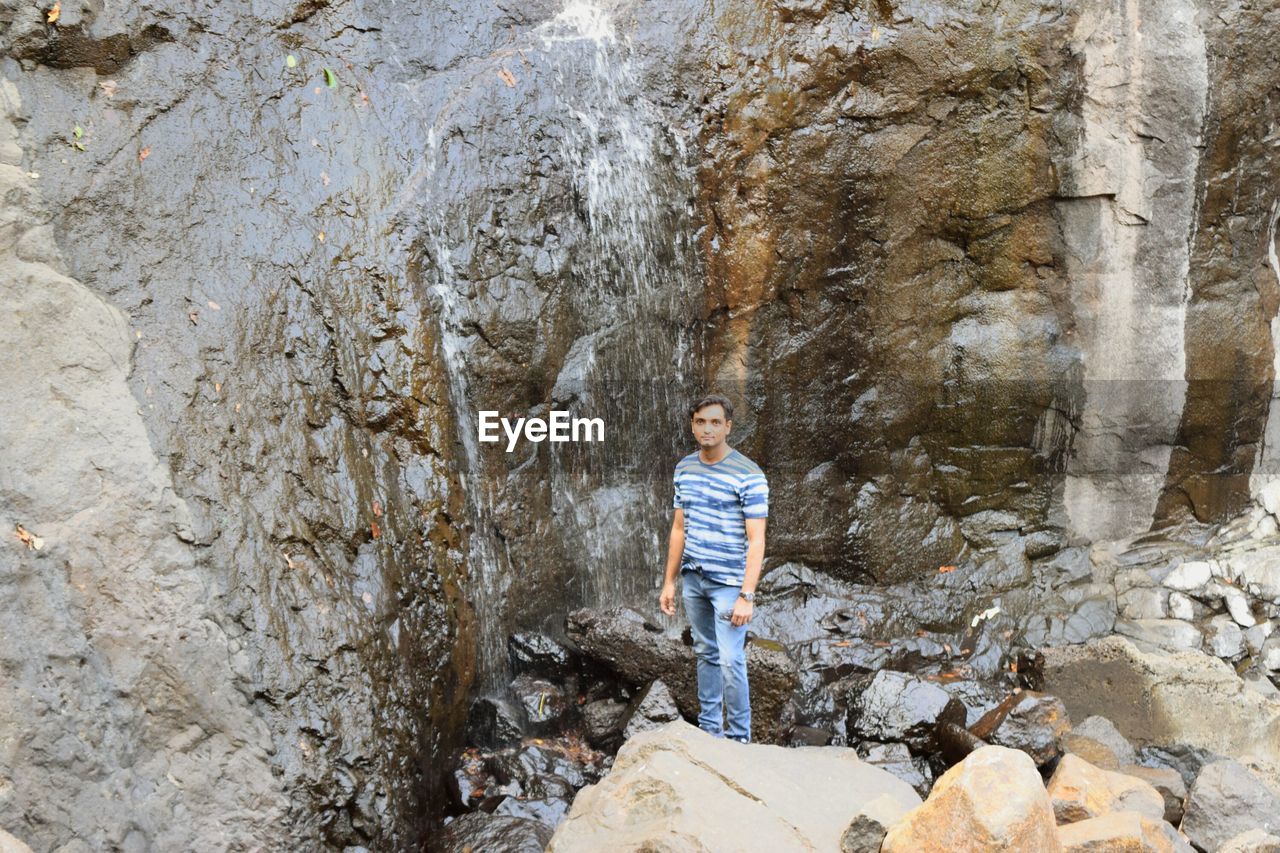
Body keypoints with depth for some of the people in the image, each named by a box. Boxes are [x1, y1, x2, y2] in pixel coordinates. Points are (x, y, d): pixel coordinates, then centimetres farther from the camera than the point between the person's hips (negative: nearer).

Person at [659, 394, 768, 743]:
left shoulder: (749, 475, -14)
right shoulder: (684, 469, 5)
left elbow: (756, 541, -15)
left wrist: (747, 596, -20)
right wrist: (669, 581, 11)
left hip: (728, 582, -6)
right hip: (692, 579, 6)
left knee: (731, 661, -6)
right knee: (706, 655, 15)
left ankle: (739, 739, 9)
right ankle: (709, 729, 27)